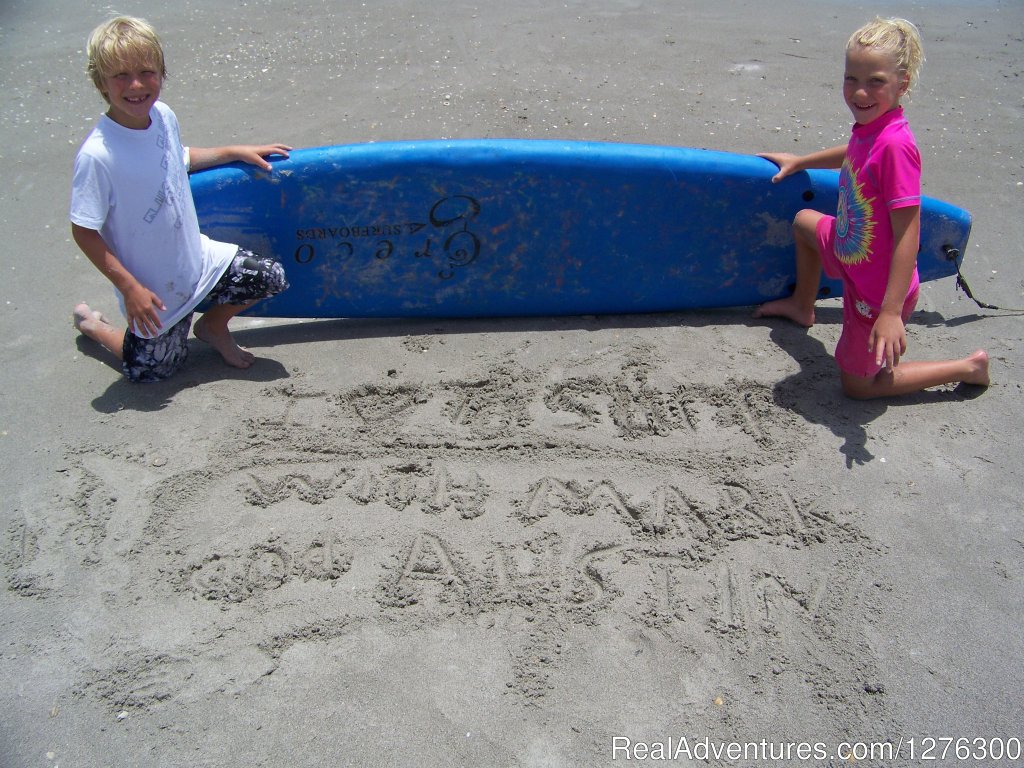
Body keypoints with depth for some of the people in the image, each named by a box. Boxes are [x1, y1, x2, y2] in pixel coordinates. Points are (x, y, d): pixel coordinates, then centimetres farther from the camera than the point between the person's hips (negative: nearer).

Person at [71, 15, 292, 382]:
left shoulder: (163, 116, -8)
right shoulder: (97, 156, -28)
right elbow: (83, 231, -20)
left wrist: (235, 152, 13)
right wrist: (129, 287, -21)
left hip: (196, 257, 5)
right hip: (153, 288, -5)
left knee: (271, 278, -2)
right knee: (153, 370, 11)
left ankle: (213, 325, 23)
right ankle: (92, 323, 37)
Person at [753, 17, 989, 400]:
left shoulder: (895, 145, -32)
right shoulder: (869, 128, -6)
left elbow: (908, 235, -32)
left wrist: (892, 312, -33)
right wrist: (798, 162, 28)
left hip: (878, 289, -9)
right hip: (852, 256, 9)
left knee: (858, 385, 9)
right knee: (804, 221, 30)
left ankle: (969, 367, 17)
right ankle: (803, 307, 52)